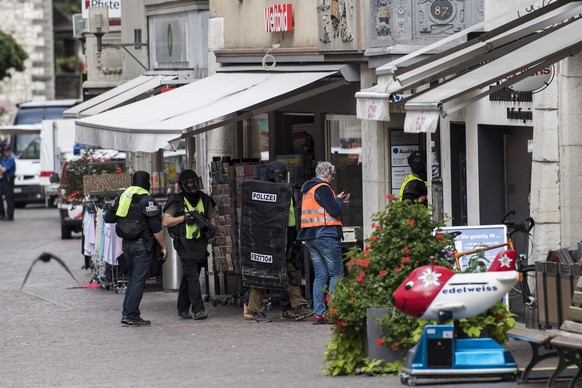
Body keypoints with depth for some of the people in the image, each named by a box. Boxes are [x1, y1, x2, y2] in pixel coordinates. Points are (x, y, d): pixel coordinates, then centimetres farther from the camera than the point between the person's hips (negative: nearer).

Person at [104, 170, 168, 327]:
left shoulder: (122, 197, 7)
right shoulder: (146, 200, -14)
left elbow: (108, 218, 14)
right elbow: (156, 227, -15)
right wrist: (163, 247, -8)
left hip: (126, 244, 7)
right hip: (141, 244, -7)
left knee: (133, 278, 19)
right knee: (138, 280, -3)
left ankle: (127, 313, 18)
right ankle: (131, 317, -4)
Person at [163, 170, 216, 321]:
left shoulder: (204, 200, 11)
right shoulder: (177, 201, -2)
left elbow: (212, 218, 21)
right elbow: (166, 221, -6)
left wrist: (211, 229, 0)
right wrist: (185, 217, -15)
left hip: (200, 244, 5)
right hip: (185, 244, -5)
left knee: (188, 277, 10)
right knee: (192, 276, -13)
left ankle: (183, 309, 17)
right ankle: (198, 309, -17)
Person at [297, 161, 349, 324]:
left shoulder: (307, 190, 17)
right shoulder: (323, 188, -10)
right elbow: (334, 210, -15)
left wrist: (338, 201, 18)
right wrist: (339, 200, 4)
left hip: (309, 236, 8)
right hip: (326, 235, -8)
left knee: (320, 275, 10)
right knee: (336, 274, -3)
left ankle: (318, 313, 4)